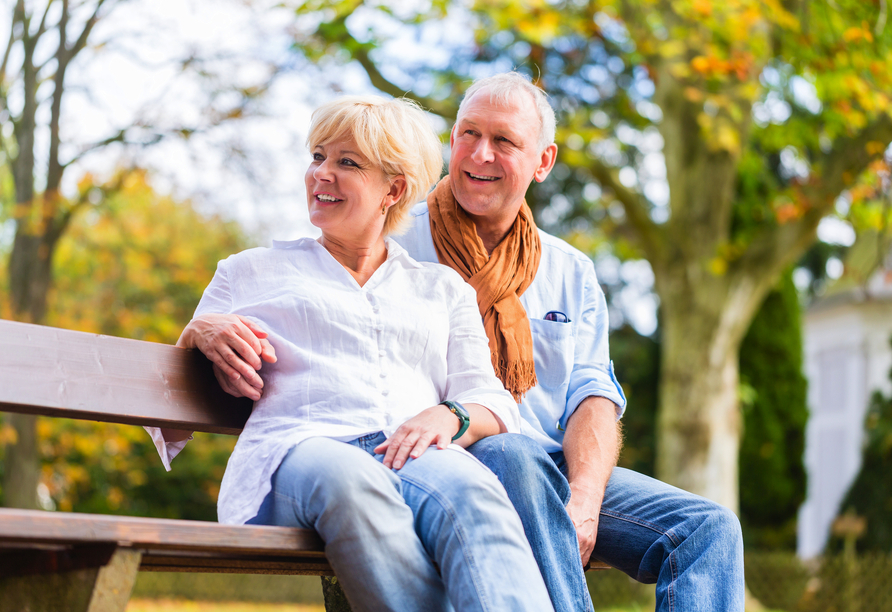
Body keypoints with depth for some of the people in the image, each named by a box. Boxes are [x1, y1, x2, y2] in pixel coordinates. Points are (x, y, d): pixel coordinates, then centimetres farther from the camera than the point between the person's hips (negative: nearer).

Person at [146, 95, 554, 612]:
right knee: (350, 479, -42)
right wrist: (197, 333, 3)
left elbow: (495, 405, 19)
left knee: (469, 490, -39)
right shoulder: (252, 272, 28)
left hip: (419, 455, 1)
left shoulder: (443, 288, 31)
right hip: (297, 453, -1)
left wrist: (449, 416, -5)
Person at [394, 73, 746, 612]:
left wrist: (584, 499, -13)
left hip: (559, 471, 5)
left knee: (712, 527, -16)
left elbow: (593, 397, 8)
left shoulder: (571, 272, 19)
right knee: (515, 454, -38)